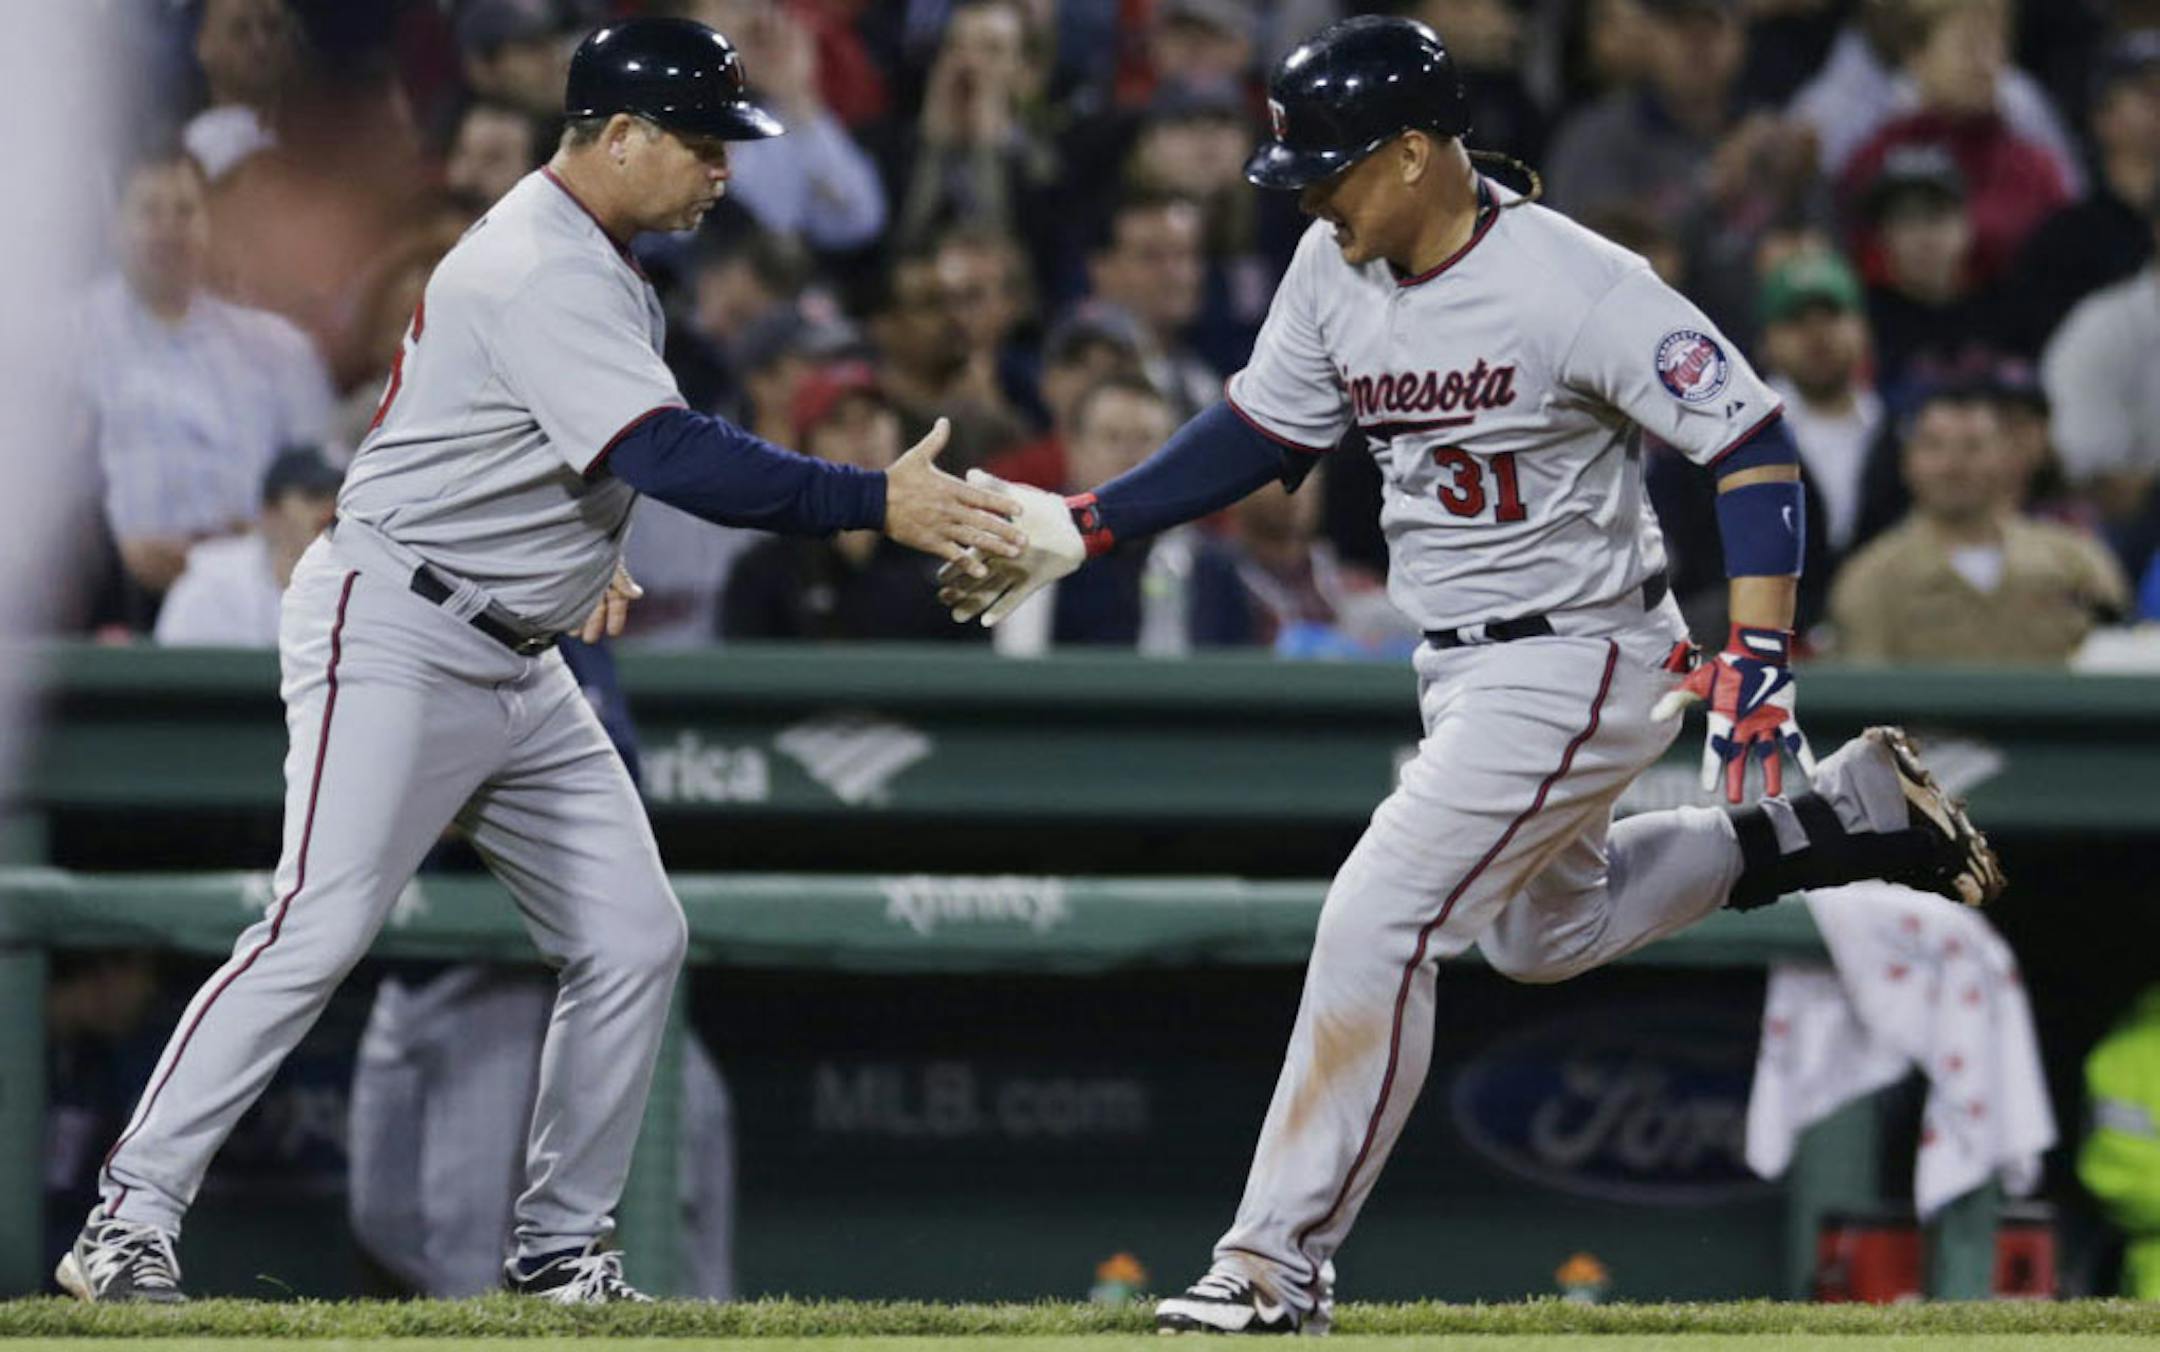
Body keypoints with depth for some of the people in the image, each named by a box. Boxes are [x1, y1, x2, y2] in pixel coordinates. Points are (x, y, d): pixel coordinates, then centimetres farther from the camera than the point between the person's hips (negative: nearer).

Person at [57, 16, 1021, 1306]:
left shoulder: (597, 267, 13)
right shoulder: (539, 275, -21)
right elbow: (676, 458, -31)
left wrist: (576, 551, 16)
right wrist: (878, 503, -35)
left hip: (517, 666, 10)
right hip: (394, 638, -10)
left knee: (633, 941, 3)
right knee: (318, 932, -17)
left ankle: (563, 1249, 9)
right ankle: (132, 1220, -15)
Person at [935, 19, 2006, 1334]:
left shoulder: (1574, 288, -26)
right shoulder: (1337, 268, -4)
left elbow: (1754, 443, -23)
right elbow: (1265, 430, 10)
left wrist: (1758, 656, -32)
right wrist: (1076, 528, 1)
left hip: (1577, 668, -9)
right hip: (1465, 672, 9)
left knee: (1376, 926, -15)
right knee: (1545, 931, 27)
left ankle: (1279, 1264, -9)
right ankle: (1849, 810, 35)